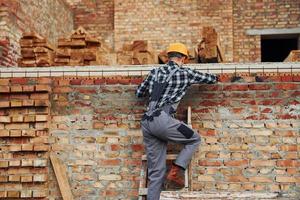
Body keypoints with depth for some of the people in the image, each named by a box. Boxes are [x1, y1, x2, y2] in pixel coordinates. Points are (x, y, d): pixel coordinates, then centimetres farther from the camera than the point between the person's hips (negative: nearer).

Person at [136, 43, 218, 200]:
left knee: (156, 171, 9)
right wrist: (214, 77, 43)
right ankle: (176, 172, 0)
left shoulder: (155, 72, 20)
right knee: (194, 139, 14)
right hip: (162, 119, -6)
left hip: (146, 123, 6)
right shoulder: (185, 73, 8)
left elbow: (139, 93, 28)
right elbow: (211, 79, 20)